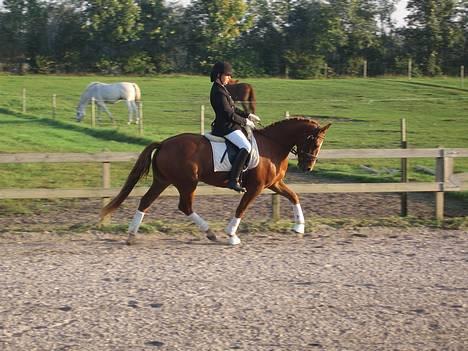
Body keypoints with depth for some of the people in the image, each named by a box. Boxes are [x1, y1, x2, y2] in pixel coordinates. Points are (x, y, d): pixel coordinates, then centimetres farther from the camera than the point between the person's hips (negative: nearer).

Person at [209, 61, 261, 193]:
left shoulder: (221, 89, 16)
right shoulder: (218, 92, -16)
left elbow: (233, 109, 23)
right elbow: (228, 114, -19)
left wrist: (248, 115, 14)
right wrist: (245, 122, -10)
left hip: (229, 126, 11)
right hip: (226, 127, -11)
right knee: (246, 146, -26)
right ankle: (233, 180, -31)